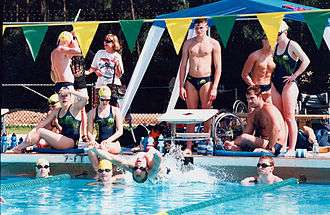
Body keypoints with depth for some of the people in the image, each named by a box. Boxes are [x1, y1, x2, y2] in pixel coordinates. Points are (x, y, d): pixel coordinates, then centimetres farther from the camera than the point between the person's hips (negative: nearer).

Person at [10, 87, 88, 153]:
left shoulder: (74, 108, -4)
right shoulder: (57, 111, 15)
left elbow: (85, 98, -23)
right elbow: (43, 123, 10)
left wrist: (70, 91, -18)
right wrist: (32, 132, -4)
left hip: (71, 142, -8)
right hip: (62, 139, 8)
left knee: (40, 131, -12)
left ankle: (21, 147, 1)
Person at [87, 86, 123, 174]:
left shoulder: (115, 111, 8)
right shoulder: (93, 112, 13)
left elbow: (120, 131, 3)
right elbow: (89, 131, 11)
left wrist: (109, 140, -13)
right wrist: (92, 140, -11)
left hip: (113, 144, -1)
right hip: (98, 143, 2)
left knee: (104, 147, -38)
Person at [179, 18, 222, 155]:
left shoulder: (213, 44, 1)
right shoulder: (188, 43, 10)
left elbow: (218, 68, -1)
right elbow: (183, 65, 10)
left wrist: (214, 88, -8)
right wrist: (181, 86, 3)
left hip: (206, 80, -2)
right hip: (191, 81, 2)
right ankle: (188, 146, 4)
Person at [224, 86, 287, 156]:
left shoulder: (268, 109, -11)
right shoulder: (251, 115, 15)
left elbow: (277, 129, -25)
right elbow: (247, 134, 10)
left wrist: (270, 148, -27)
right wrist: (232, 143, -8)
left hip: (275, 145, -8)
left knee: (244, 138, -24)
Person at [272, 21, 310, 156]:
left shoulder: (292, 45, -7)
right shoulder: (275, 46, 13)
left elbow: (306, 61, -16)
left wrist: (294, 76, -16)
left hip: (288, 84, -7)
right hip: (276, 84, 7)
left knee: (289, 117, -8)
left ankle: (292, 149, -7)